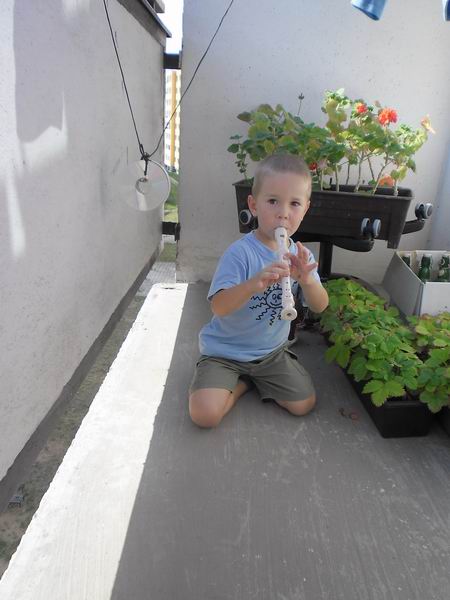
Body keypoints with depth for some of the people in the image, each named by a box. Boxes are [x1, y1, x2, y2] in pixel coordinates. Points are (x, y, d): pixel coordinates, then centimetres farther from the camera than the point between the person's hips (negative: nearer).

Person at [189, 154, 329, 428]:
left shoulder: (300, 254, -4)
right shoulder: (240, 253, -23)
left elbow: (320, 306, -6)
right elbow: (219, 307, -31)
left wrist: (306, 279, -28)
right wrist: (255, 283, -49)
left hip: (272, 349, 5)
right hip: (226, 350, -4)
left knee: (304, 404, 0)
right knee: (205, 413, -20)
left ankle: (254, 378, 22)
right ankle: (244, 382, 11)